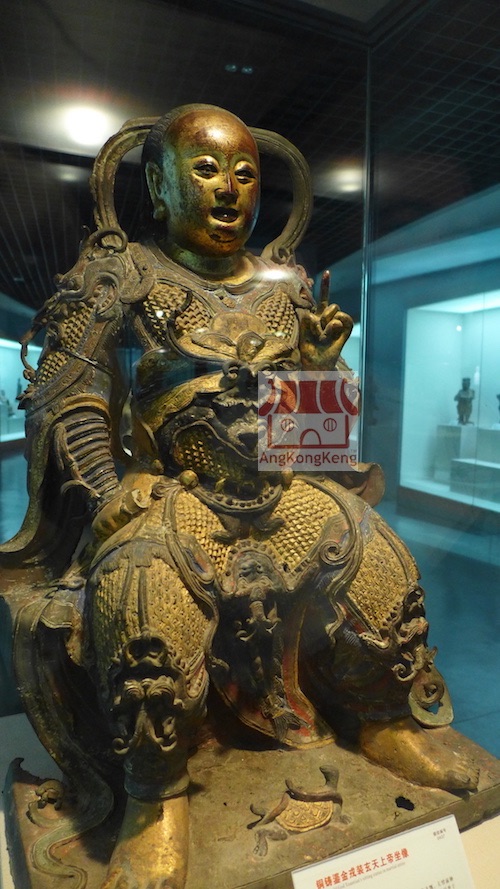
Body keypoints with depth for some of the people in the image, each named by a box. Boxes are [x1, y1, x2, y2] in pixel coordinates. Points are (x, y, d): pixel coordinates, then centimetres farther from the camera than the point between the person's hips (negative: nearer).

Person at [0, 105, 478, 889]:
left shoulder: (286, 283, 15)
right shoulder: (122, 274, 2)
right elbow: (65, 396, -6)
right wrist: (111, 497, -18)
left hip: (286, 484, 4)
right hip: (169, 487, -3)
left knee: (380, 558, -12)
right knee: (141, 587, -31)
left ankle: (384, 724, 13)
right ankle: (157, 796, -8)